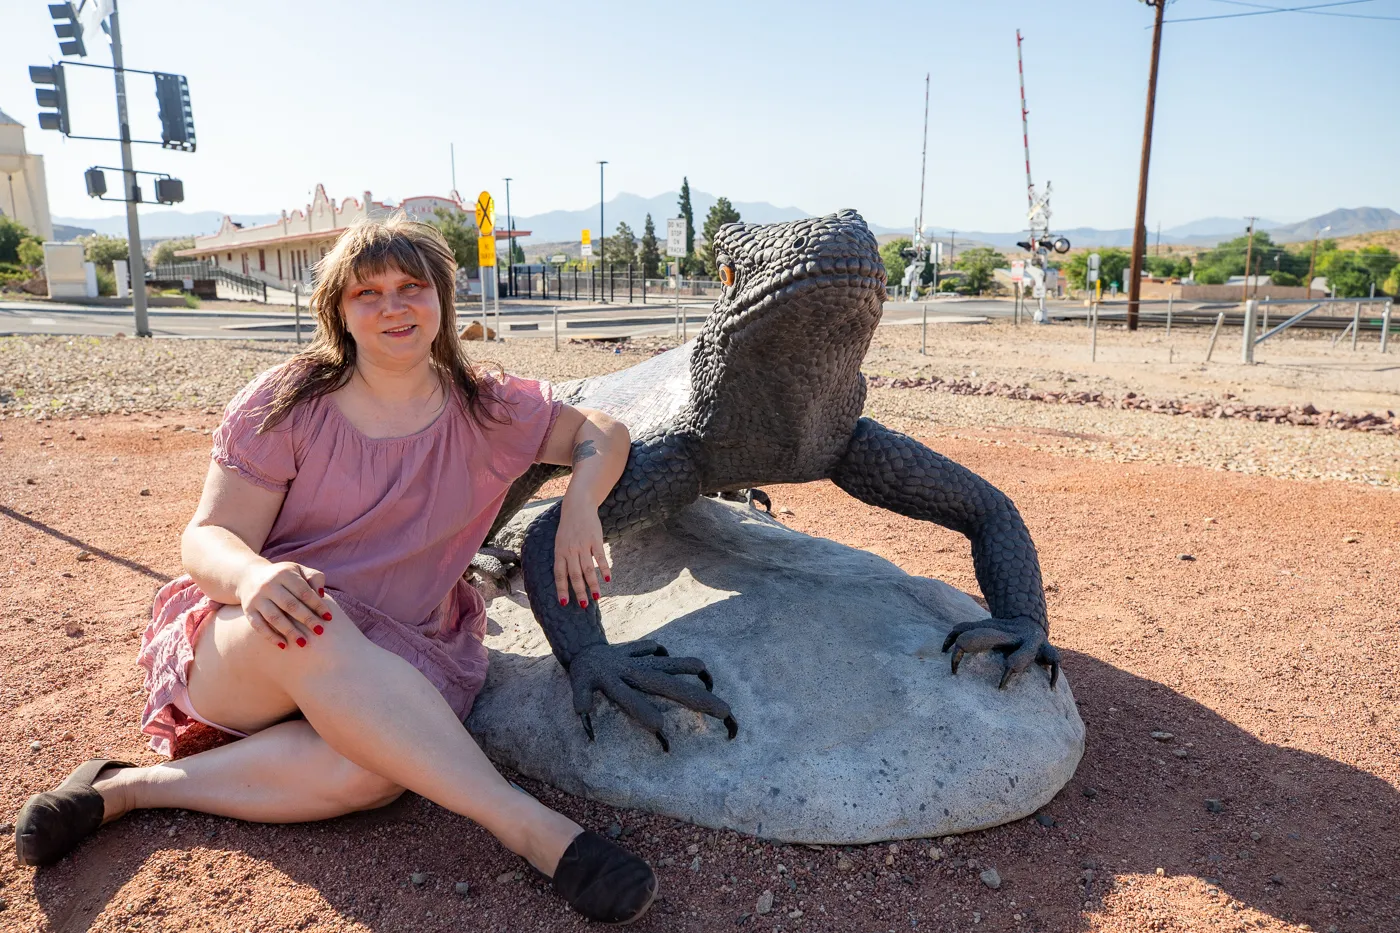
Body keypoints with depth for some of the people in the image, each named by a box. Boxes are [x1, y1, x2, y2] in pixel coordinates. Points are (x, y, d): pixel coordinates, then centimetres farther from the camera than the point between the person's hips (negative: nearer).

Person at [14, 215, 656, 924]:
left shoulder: (488, 410, 1)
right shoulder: (287, 404, -6)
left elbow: (603, 434, 7)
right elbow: (206, 538, -7)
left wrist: (578, 508, -15)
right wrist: (251, 573, -32)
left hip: (389, 666, 2)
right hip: (238, 654, -1)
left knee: (376, 770, -34)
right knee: (308, 621, -39)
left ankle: (134, 787, -13)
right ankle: (532, 829, -38)